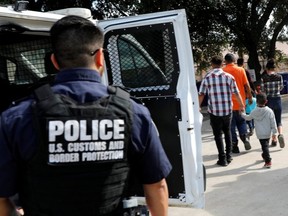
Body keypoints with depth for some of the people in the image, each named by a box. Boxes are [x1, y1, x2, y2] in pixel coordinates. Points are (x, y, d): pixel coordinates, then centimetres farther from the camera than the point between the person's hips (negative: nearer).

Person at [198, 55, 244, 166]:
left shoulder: (207, 78, -3)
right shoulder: (229, 77, -1)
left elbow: (201, 94, -1)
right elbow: (236, 93, 3)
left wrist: (198, 106, 12)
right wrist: (241, 105, 17)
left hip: (214, 111, -2)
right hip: (227, 110, 2)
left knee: (218, 134, 6)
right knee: (227, 132, 20)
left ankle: (222, 158, 4)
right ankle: (228, 156, 23)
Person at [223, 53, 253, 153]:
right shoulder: (240, 70, -2)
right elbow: (247, 85, -1)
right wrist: (250, 97, 11)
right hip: (240, 102, 1)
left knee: (231, 125, 7)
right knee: (241, 122, 19)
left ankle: (234, 146, 7)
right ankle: (245, 137, -3)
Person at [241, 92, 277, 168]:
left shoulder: (254, 112, -7)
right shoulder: (269, 111, -6)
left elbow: (248, 118, 12)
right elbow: (273, 123, -4)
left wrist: (242, 114, 31)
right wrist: (274, 132, 4)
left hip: (260, 134, -2)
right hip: (268, 133, 2)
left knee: (264, 146, -3)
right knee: (266, 145, 22)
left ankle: (268, 161, -10)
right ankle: (265, 155, 43)